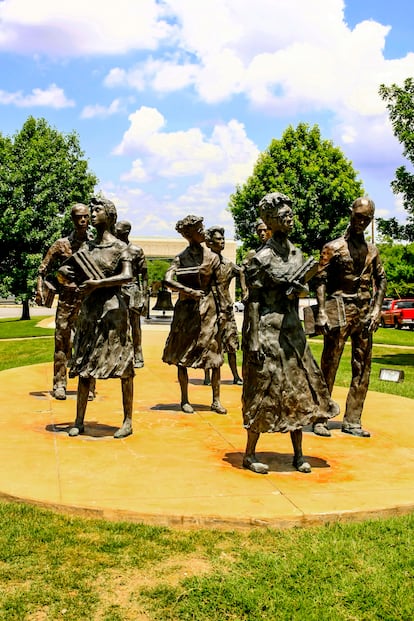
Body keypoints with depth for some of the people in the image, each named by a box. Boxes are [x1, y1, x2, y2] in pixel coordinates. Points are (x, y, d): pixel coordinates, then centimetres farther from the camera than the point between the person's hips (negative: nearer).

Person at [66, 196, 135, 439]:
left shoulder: (120, 247, -3)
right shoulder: (88, 247, 15)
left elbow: (128, 276, -18)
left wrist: (98, 283, -23)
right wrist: (74, 274, 3)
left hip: (112, 309, -6)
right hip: (89, 310, 6)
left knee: (122, 365, -2)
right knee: (84, 366, 7)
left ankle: (128, 420, 6)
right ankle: (79, 421, 13)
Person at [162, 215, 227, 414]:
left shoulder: (212, 257, 3)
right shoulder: (180, 258, 1)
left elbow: (219, 285, 5)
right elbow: (168, 280, -12)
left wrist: (222, 310, 0)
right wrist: (189, 291, -23)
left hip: (209, 309, 1)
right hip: (186, 308, 0)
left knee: (214, 354, -1)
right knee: (182, 355, 3)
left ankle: (216, 400, 8)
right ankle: (184, 399, 14)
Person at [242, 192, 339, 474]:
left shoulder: (296, 253, 11)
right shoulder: (262, 258, -10)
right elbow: (254, 300, -12)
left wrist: (299, 288, -4)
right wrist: (254, 341, -17)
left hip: (293, 329, 7)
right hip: (269, 330, -7)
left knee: (299, 389, 9)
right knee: (265, 391, -3)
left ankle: (299, 454, 20)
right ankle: (250, 454, 12)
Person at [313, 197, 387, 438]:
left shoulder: (372, 250, 14)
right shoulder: (334, 247, -1)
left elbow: (381, 279, 15)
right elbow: (321, 281, -6)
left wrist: (377, 309, 1)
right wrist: (322, 312, -17)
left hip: (365, 315, 5)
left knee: (363, 369, 5)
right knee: (329, 366, -3)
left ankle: (352, 421, 12)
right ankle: (320, 418, 4)